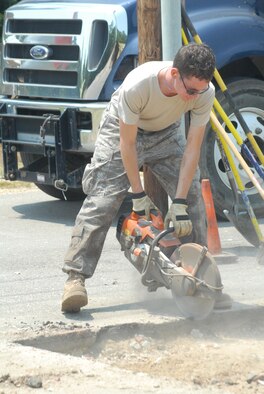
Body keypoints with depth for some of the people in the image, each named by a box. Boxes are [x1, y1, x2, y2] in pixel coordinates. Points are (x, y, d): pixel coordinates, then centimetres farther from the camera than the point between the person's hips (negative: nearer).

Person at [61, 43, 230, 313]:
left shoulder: (204, 92, -28)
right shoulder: (137, 85, -39)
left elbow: (192, 148, -23)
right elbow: (127, 144, -26)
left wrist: (179, 203, -25)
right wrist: (138, 195, -21)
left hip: (165, 133, 4)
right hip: (122, 129, -4)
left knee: (193, 196, -8)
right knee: (103, 199, -17)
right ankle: (75, 277, -20)